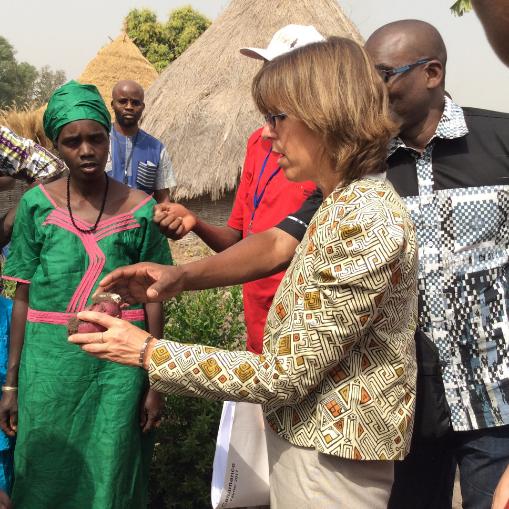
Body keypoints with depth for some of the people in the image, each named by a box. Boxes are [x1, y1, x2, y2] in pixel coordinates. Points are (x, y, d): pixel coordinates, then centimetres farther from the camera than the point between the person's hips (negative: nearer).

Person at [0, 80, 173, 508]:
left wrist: (154, 384, 0)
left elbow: (153, 299, 0)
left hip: (118, 365, -1)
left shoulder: (140, 209, -3)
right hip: (48, 361, 1)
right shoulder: (37, 205, -1)